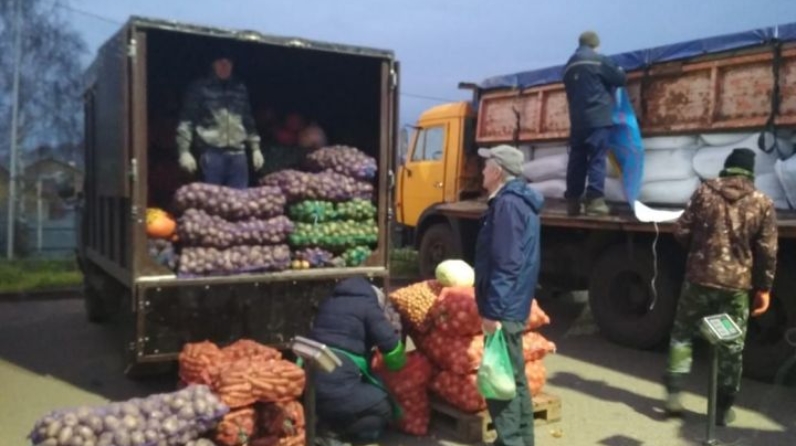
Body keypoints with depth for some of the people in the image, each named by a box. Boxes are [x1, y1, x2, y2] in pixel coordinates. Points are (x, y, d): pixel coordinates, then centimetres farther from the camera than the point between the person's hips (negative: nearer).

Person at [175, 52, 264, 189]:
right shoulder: (199, 88, 2)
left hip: (237, 152, 4)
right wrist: (184, 151, -9)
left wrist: (255, 148, 16)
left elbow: (249, 121, 19)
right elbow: (186, 120, -1)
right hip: (212, 152, -4)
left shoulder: (240, 88, 14)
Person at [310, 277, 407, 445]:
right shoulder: (368, 306, 1)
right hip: (337, 389, -7)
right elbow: (391, 345, -1)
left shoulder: (329, 302, 20)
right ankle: (332, 432, -2)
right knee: (385, 407, 14)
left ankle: (323, 424, 9)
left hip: (308, 383, 8)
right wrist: (399, 366, 23)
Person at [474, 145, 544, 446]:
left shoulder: (507, 204, -17)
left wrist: (492, 310, -23)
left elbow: (505, 265, -24)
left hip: (504, 309, -11)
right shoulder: (518, 201, 16)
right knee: (514, 377, 17)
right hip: (513, 307, 11)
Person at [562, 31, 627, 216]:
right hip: (598, 117, -6)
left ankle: (573, 202, 6)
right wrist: (620, 72, 26)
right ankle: (595, 201, -17)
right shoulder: (598, 60, -1)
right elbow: (620, 79, 4)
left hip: (577, 119, 6)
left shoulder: (570, 65, 17)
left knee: (577, 159, 6)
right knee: (597, 158, -9)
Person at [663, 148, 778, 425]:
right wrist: (764, 288, 8)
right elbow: (767, 252, -2)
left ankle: (673, 393, 10)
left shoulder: (705, 192, -1)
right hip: (736, 285, 0)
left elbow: (681, 231, 0)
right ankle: (723, 408, 19)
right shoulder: (762, 203, -2)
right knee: (731, 347, 11)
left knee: (682, 335, 15)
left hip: (699, 277, 0)